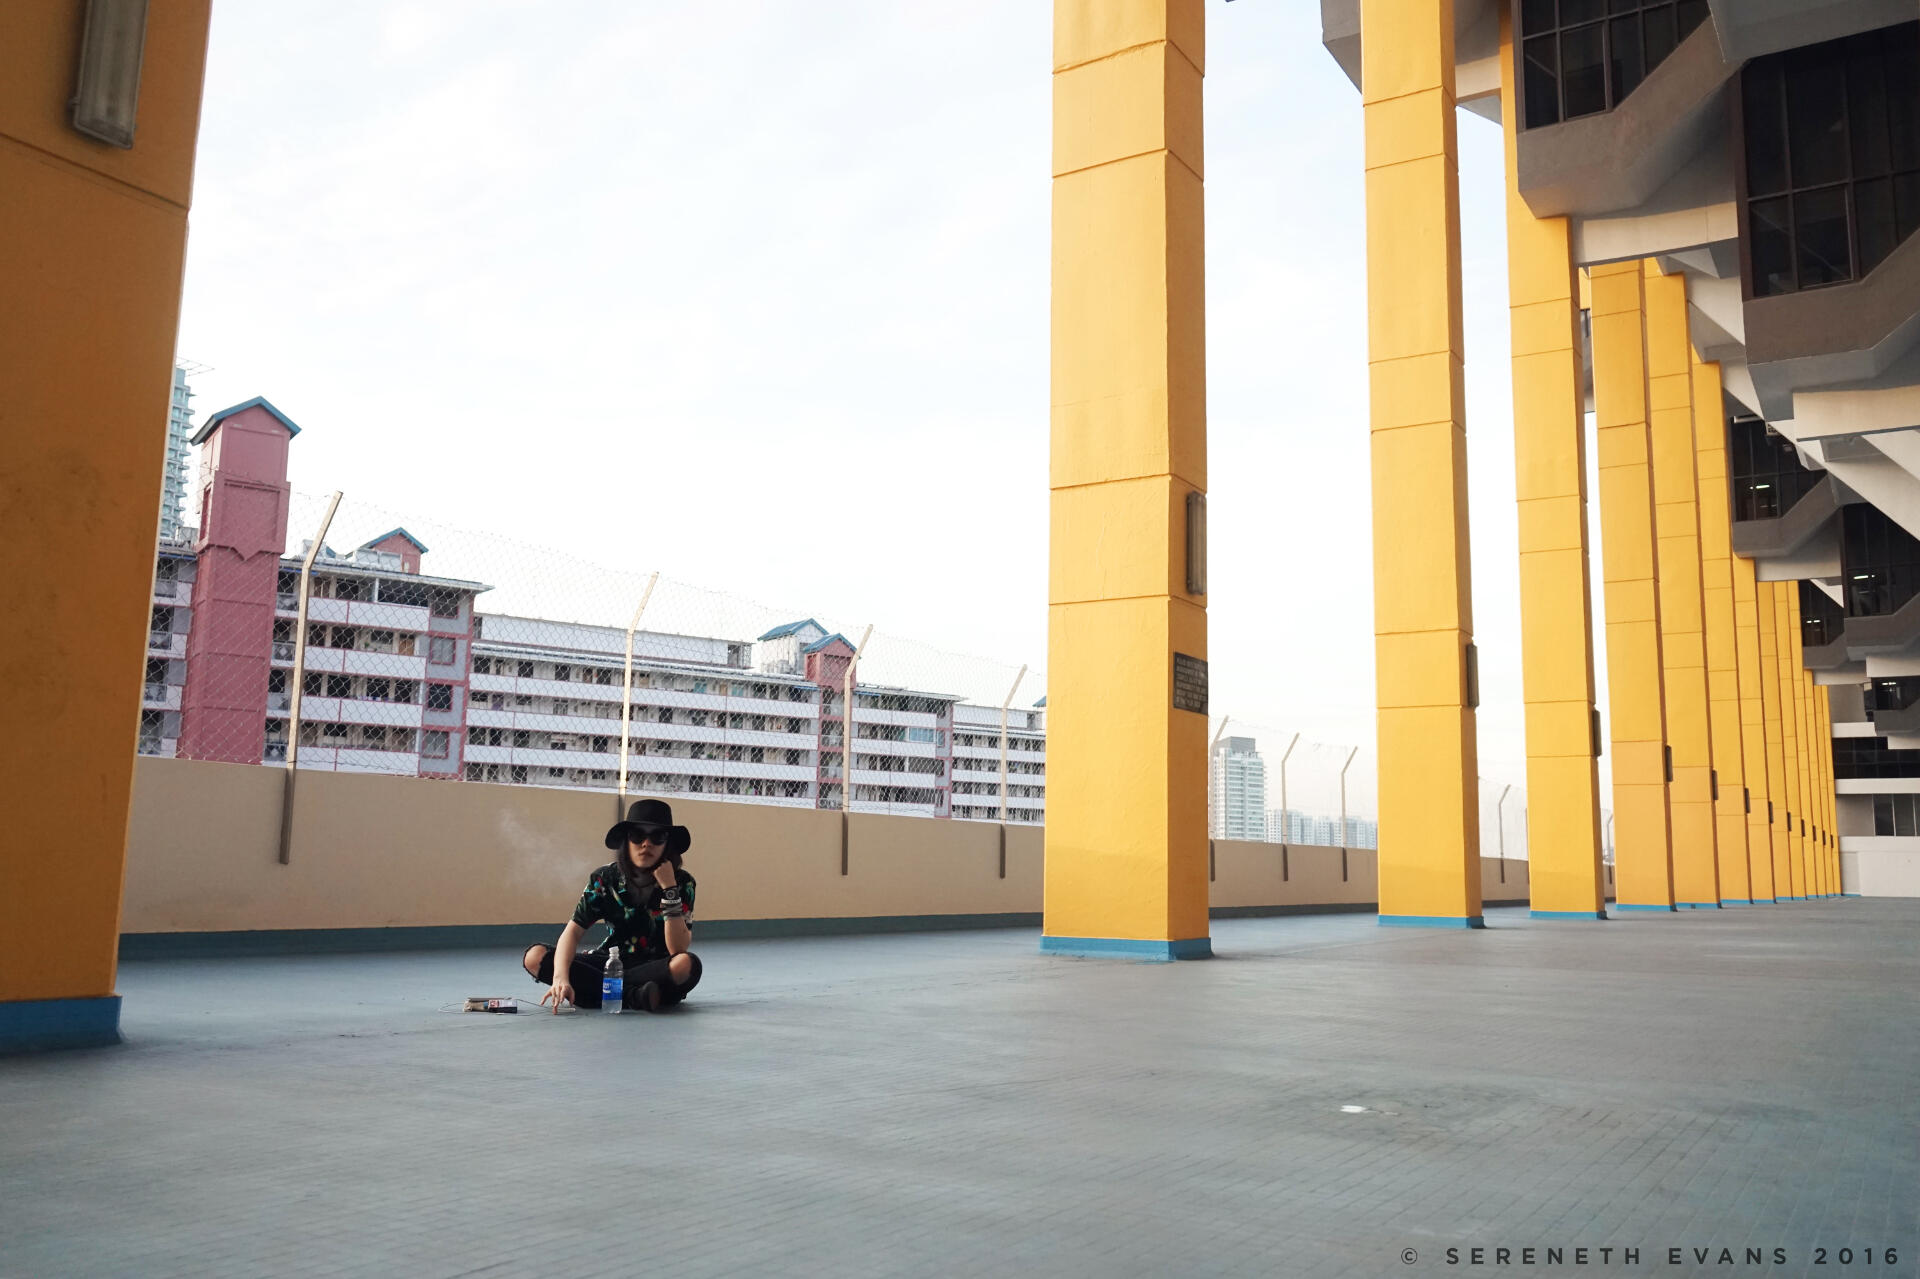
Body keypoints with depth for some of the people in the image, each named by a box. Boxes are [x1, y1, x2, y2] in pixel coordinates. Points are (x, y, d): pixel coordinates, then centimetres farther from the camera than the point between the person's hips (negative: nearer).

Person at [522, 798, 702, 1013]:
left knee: (687, 964, -38)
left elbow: (678, 950, -21)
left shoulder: (682, 883, -11)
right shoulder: (605, 878, -5)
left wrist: (669, 889, -27)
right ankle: (633, 997, -24)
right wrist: (560, 977, -34)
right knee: (535, 957, -19)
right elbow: (573, 930, -15)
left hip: (657, 969, -3)